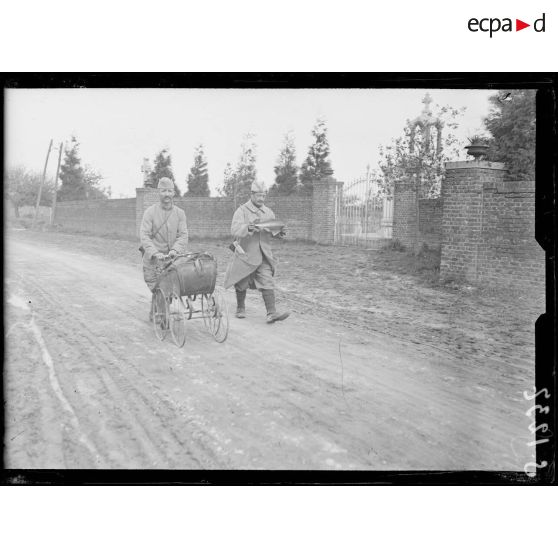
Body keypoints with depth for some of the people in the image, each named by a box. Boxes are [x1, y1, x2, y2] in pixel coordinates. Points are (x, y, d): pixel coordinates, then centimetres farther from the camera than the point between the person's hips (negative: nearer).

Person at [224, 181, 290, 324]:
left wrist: (281, 232, -8)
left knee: (267, 282, -9)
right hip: (245, 254, -3)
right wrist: (248, 228, -41)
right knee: (242, 283, 10)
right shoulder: (242, 211, -7)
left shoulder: (268, 212, 10)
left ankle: (272, 313, -15)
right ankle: (240, 309, 31)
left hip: (263, 255, 3)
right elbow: (234, 229, -21)